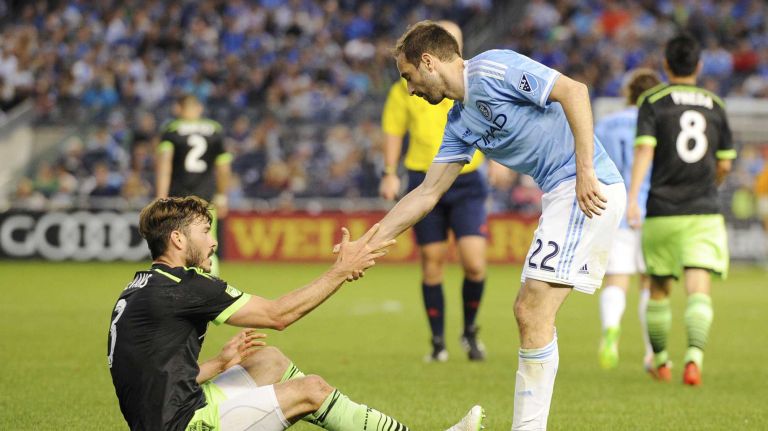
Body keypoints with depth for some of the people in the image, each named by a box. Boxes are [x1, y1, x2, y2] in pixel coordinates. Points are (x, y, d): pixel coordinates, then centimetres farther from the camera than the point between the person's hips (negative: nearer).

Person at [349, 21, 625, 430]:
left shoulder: (491, 69, -10)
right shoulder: (459, 123, 18)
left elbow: (574, 90, -17)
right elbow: (427, 193, 22)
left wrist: (585, 172, -21)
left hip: (588, 191, -10)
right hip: (561, 195, 10)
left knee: (533, 312, -11)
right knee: (528, 311, 10)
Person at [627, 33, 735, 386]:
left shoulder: (653, 101, 1)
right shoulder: (715, 105, 9)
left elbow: (644, 149, -14)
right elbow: (725, 164, 12)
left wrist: (632, 197, -21)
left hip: (662, 213, -1)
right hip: (704, 212, 1)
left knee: (659, 289, 16)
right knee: (699, 290, -9)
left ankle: (660, 361, 27)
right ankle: (694, 357, -31)